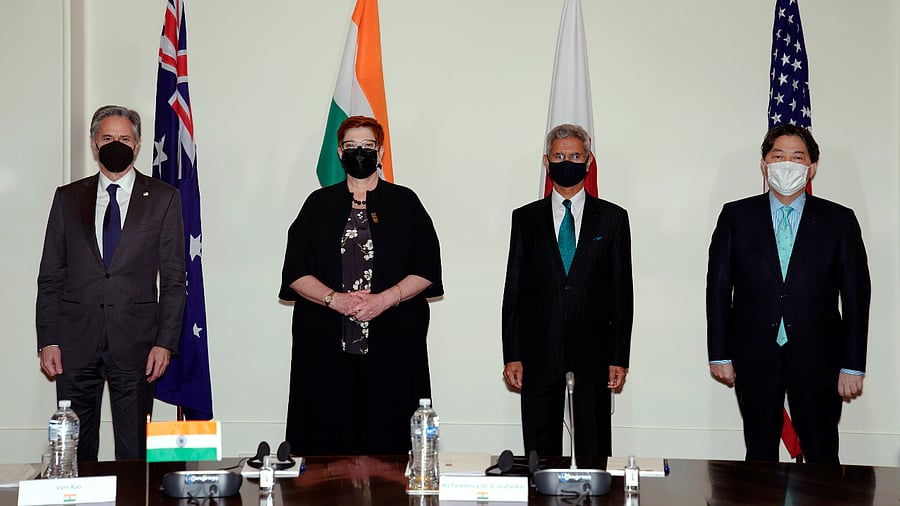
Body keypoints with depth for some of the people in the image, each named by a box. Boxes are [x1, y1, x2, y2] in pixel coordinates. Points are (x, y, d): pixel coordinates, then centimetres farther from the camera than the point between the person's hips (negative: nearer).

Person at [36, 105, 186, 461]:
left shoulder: (163, 198, 4)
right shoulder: (68, 198, 10)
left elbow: (173, 278, 2)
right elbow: (50, 276, 9)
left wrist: (165, 342, -6)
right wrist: (47, 340, 1)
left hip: (135, 343, -1)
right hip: (76, 341, 2)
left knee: (134, 452, 3)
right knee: (75, 449, 5)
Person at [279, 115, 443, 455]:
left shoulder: (404, 203, 9)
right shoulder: (319, 204, 11)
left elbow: (427, 270, 3)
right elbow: (295, 273, 5)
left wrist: (385, 299, -12)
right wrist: (336, 299, -12)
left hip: (393, 346, -1)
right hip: (327, 346, 1)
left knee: (389, 446, -2)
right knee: (327, 447, -2)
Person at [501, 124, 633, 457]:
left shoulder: (612, 218, 7)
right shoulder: (525, 218, 8)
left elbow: (622, 292, 5)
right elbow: (513, 291, 6)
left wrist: (619, 357, -1)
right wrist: (512, 355, 0)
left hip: (593, 355, 0)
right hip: (539, 355, 1)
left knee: (594, 454, 3)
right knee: (540, 454, 5)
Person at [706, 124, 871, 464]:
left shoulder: (839, 220, 3)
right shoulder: (736, 216, 4)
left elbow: (856, 295, 2)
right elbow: (718, 288, 4)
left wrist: (853, 365, -2)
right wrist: (720, 355, -1)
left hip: (817, 359, 0)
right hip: (754, 358, 1)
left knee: (823, 459, 3)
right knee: (760, 457, 9)